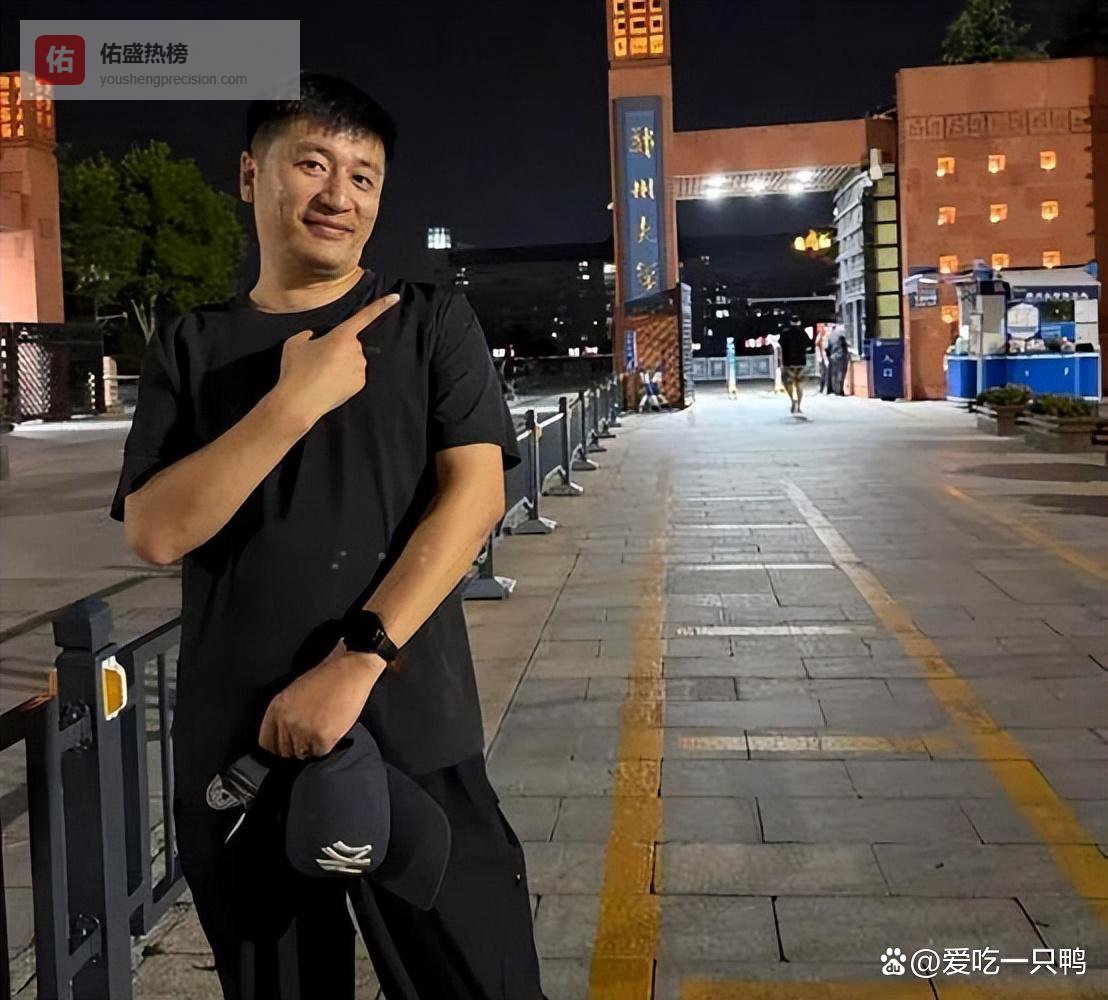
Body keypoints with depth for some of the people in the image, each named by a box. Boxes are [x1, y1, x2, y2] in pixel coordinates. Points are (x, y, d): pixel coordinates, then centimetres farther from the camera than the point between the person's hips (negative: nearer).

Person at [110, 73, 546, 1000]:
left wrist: (357, 660, -17)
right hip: (231, 753, 2)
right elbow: (157, 531, -4)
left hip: (410, 738, -2)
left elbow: (474, 493, -8)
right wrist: (295, 401, -14)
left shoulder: (431, 323, 4)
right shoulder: (191, 347, 8)